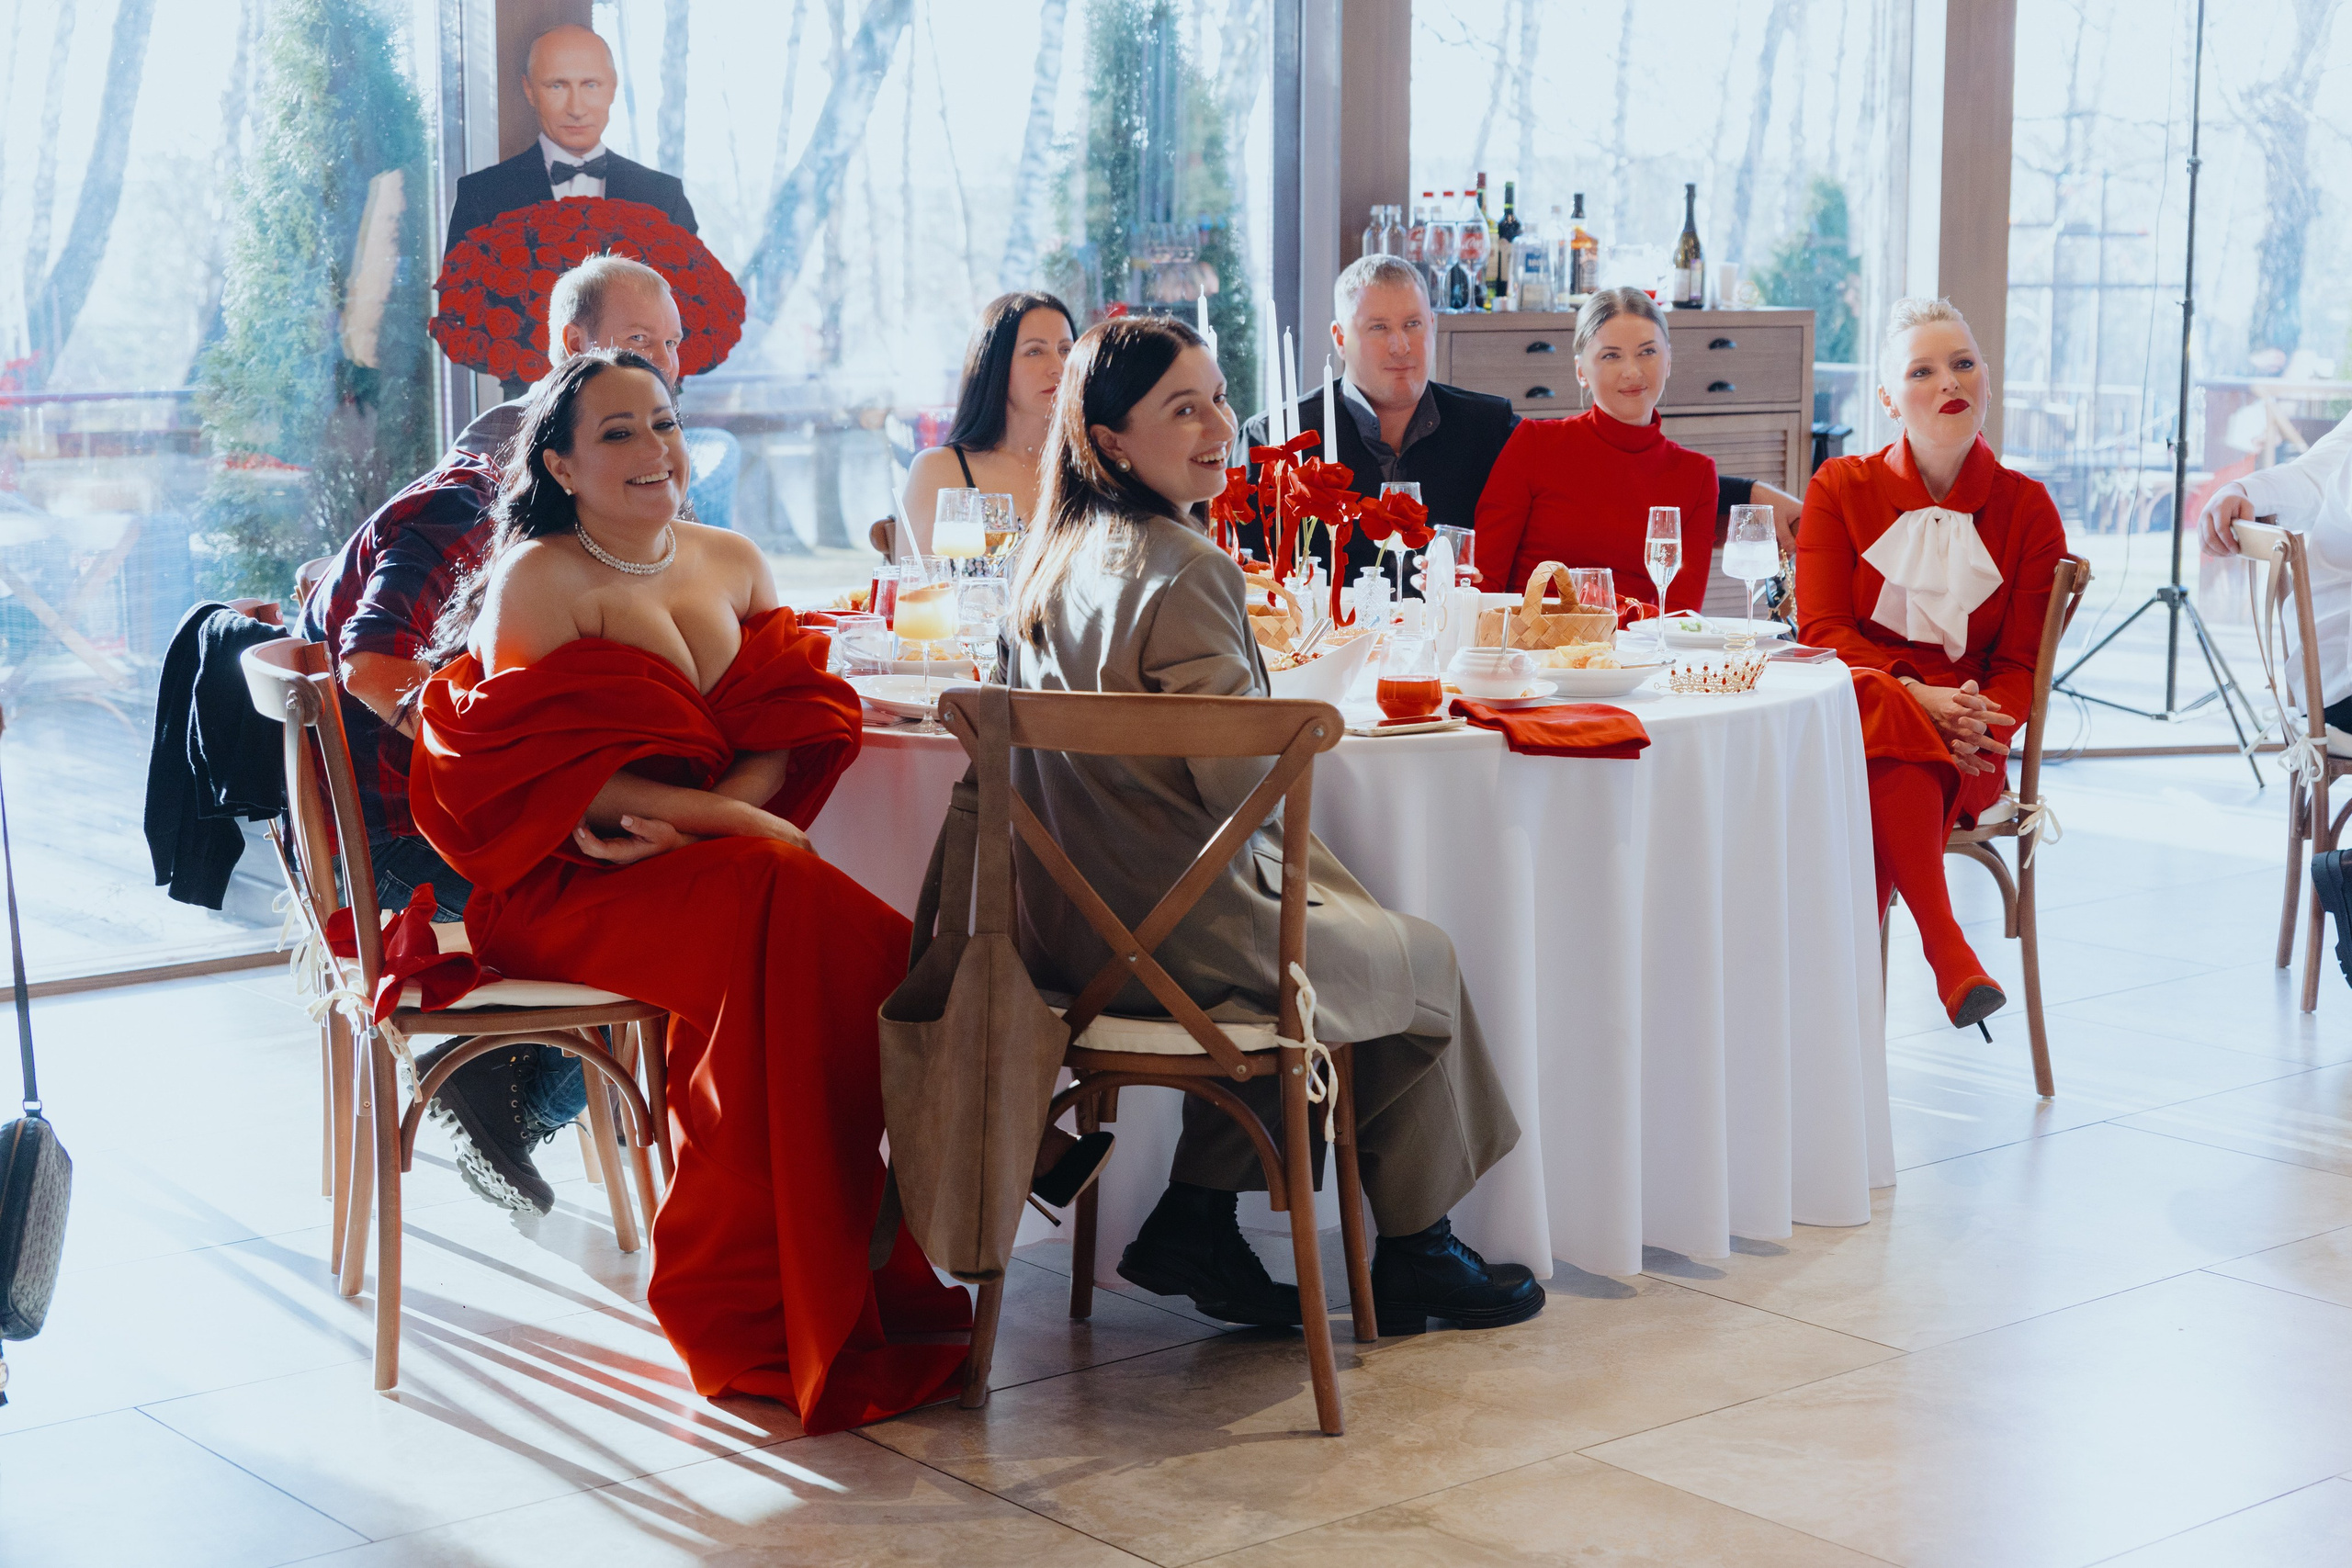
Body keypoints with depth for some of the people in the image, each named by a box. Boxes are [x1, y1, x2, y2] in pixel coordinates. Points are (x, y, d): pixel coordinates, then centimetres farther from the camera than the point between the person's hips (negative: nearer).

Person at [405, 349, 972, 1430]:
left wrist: (688, 821, -12)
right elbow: (551, 771, -12)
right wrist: (734, 820, -18)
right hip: (563, 886, -5)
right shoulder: (540, 577, -3)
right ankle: (753, 1313, -23)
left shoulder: (733, 563, 15)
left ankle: (855, 1278, -15)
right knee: (783, 911, -31)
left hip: (705, 864, 5)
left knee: (852, 944, -26)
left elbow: (784, 736, 8)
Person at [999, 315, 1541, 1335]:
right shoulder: (1184, 569, -22)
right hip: (1178, 935, -8)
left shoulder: (1050, 554, 4)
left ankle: (1195, 1223, 24)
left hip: (1066, 927, 8)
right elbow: (1243, 781, -21)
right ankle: (1414, 1256, 31)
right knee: (1425, 962, 16)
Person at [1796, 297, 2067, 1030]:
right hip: (1850, 710, 0)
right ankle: (1945, 944, -36)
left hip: (1961, 750, 1)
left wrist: (1979, 731, -16)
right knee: (1889, 720, -38)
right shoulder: (1841, 489, 9)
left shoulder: (2025, 508, 11)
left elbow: (2021, 661, 8)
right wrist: (1915, 695, -19)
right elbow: (1820, 628, -1)